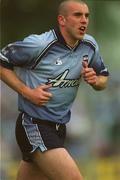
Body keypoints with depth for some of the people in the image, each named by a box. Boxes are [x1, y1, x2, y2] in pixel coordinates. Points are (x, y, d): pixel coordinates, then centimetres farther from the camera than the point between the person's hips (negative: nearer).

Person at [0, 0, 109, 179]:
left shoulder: (90, 45, 4)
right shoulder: (39, 44, -16)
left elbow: (103, 78, 18)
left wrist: (95, 80, -7)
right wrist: (27, 92, -15)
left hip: (59, 128, 7)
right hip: (34, 126, -7)